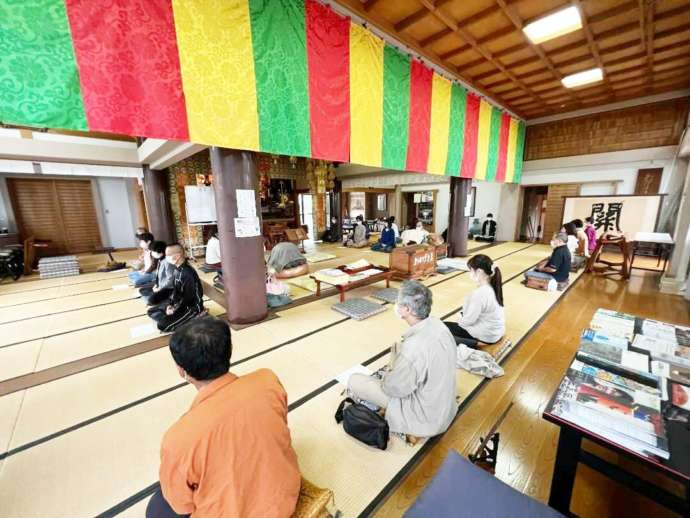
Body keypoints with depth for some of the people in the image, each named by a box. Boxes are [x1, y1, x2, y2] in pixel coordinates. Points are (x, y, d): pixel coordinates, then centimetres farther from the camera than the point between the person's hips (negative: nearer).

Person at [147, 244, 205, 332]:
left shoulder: (188, 273, -27)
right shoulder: (176, 270, 2)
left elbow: (188, 297, -22)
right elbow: (175, 290, 9)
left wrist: (174, 310, -15)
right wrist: (170, 304, -4)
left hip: (192, 306, -9)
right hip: (178, 302, 9)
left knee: (163, 325, -17)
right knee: (152, 312, 9)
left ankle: (194, 316, -2)